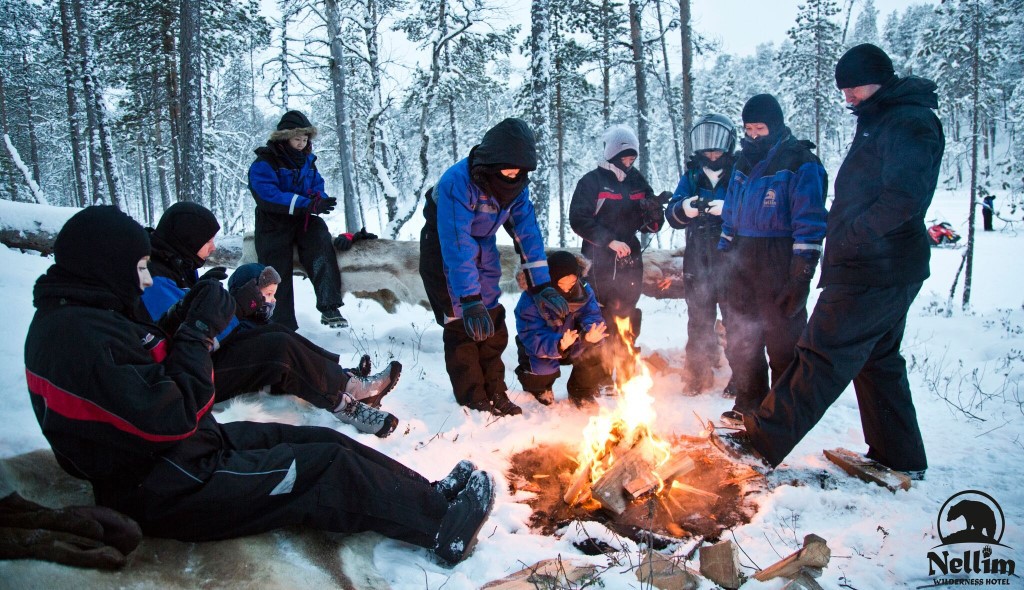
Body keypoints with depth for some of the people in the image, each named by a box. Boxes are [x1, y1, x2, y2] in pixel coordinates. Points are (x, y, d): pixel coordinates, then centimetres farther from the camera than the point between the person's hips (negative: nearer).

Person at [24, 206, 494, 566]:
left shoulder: (71, 317, 7)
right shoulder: (85, 336, -26)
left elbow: (147, 365, 10)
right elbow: (169, 418, -27)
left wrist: (190, 323, -4)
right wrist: (199, 333, -18)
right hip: (170, 490, -10)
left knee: (320, 440, 6)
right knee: (330, 468, -7)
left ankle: (431, 495, 12)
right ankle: (442, 522, 6)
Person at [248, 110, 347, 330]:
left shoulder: (307, 160, 8)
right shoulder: (264, 163, -10)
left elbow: (318, 187, 8)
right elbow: (268, 196, -23)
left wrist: (320, 200, -19)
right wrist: (308, 204, -33)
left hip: (303, 220, 3)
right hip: (274, 224, -3)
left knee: (321, 241, -28)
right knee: (278, 277, -6)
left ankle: (329, 308, -32)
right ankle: (284, 327, 6)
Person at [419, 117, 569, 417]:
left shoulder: (516, 184, -14)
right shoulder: (457, 181, -34)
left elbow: (527, 232, -13)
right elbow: (456, 245, -39)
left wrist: (542, 286, -18)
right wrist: (469, 300, -43)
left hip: (483, 246, 6)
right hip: (443, 245, -5)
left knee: (492, 319, 2)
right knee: (461, 322, -8)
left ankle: (495, 393, 15)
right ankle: (473, 401, 4)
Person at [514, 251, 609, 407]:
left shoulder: (583, 290, -17)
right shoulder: (530, 300, -29)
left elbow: (592, 316, -23)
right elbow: (533, 337, -35)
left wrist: (590, 334, -48)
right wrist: (559, 345, -54)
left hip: (570, 343, 3)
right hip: (539, 351, -3)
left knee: (593, 350, -24)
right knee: (543, 370, -32)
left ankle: (582, 394, 3)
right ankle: (538, 386, 9)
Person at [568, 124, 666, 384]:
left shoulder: (638, 181, 13)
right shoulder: (592, 181, -2)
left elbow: (652, 223, 14)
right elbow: (578, 219, -10)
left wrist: (654, 212, -10)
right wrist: (609, 240, -17)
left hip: (631, 260, 5)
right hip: (602, 262, -5)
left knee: (628, 321, 9)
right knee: (605, 317, -6)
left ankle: (626, 374, 19)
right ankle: (601, 375, 5)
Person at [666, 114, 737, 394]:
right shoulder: (692, 175, 10)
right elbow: (672, 215, 2)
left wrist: (728, 209, -30)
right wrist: (683, 209, -20)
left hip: (732, 262, -4)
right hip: (698, 263, 4)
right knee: (698, 322, 13)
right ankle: (697, 375, 26)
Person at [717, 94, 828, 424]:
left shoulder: (799, 163, -7)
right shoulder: (744, 162, 15)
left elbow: (810, 225, -13)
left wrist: (800, 276, -18)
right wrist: (724, 255, 15)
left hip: (779, 264, -7)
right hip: (742, 262, 7)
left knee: (783, 341, 1)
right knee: (741, 339, 13)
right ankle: (748, 405, 27)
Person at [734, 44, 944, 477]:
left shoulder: (910, 123, -13)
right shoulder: (878, 121, 19)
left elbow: (905, 198, -25)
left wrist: (850, 237, -20)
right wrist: (842, 230, 9)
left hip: (874, 273, -11)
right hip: (884, 270, 11)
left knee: (822, 355, -8)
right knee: (879, 361, 17)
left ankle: (761, 443, -2)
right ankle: (901, 459, 29)